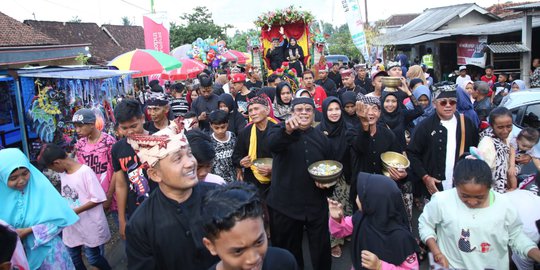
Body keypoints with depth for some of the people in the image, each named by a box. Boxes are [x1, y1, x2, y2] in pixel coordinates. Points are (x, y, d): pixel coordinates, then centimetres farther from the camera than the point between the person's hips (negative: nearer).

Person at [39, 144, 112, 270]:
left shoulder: (85, 171, -19)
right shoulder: (63, 172, 4)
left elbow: (98, 199, -20)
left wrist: (74, 211, -19)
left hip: (90, 225, -7)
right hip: (72, 225, 7)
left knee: (93, 258, 6)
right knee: (73, 258, 16)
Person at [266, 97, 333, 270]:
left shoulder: (321, 138, 8)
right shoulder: (281, 130, -3)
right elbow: (272, 143, -28)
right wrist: (287, 130, -49)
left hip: (316, 205, 3)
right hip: (285, 204, -2)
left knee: (321, 249, 14)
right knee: (287, 251, 14)